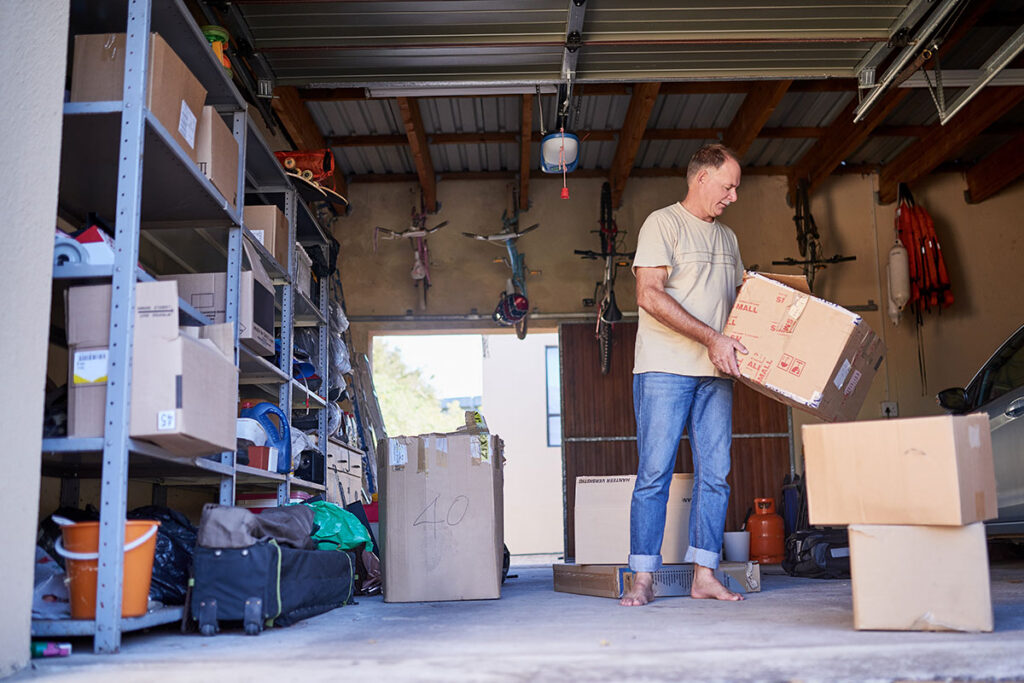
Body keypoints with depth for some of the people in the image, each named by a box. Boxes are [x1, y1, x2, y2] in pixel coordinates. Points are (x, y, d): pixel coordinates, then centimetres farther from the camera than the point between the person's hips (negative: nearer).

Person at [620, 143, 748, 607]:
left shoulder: (727, 238, 21)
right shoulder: (663, 223, -2)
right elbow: (650, 295, -14)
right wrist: (711, 338, -18)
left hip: (716, 373, 7)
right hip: (664, 367, -6)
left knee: (714, 475, 3)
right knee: (654, 473, -5)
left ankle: (704, 576, 10)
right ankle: (643, 579, 1)